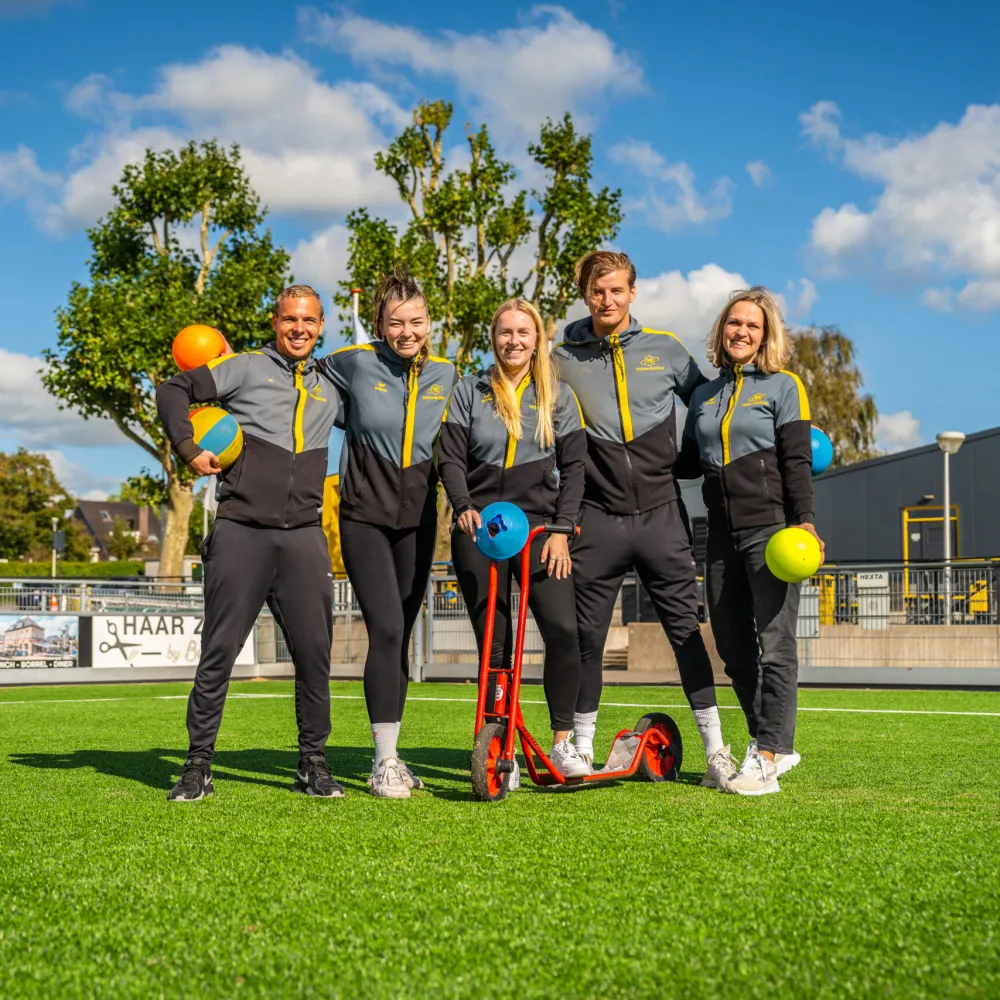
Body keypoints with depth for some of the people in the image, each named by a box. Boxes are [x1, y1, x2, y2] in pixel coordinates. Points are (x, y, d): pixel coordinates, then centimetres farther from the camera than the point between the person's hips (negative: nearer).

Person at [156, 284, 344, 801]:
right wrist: (189, 448, -6)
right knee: (219, 651, -2)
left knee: (314, 652, 1)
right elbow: (173, 391, 4)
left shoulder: (330, 388, 18)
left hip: (303, 536, 3)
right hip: (241, 530, -3)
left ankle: (313, 762, 13)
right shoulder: (246, 367, 7)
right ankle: (198, 764, 7)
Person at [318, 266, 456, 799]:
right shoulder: (356, 363, -6)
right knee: (386, 630, -15)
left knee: (400, 637, 8)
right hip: (365, 516, -4)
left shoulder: (445, 375, 4)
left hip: (417, 521, 4)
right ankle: (384, 762, -8)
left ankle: (389, 759, 19)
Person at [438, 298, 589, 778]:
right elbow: (450, 458, 3)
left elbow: (573, 465, 6)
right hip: (479, 528, 0)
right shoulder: (470, 391, 8)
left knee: (563, 628, -17)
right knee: (493, 643, 0)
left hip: (538, 526, 0)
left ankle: (562, 742, -5)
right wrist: (464, 507, -15)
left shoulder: (557, 395, 10)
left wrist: (561, 529, -5)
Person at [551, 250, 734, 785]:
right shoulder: (564, 358, 3)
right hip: (597, 517, 0)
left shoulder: (665, 349, 4)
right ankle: (581, 749, 17)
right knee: (585, 634, 4)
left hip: (660, 513, 0)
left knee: (685, 627, 1)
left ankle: (715, 748, 7)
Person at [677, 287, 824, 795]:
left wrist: (804, 520, -15)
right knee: (732, 648, 7)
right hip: (723, 534, 6)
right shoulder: (704, 395, 17)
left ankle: (768, 757, -6)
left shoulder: (782, 386, 2)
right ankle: (771, 744, 19)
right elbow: (689, 462, 22)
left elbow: (797, 461, -5)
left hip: (771, 529, -6)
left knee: (774, 643, -9)